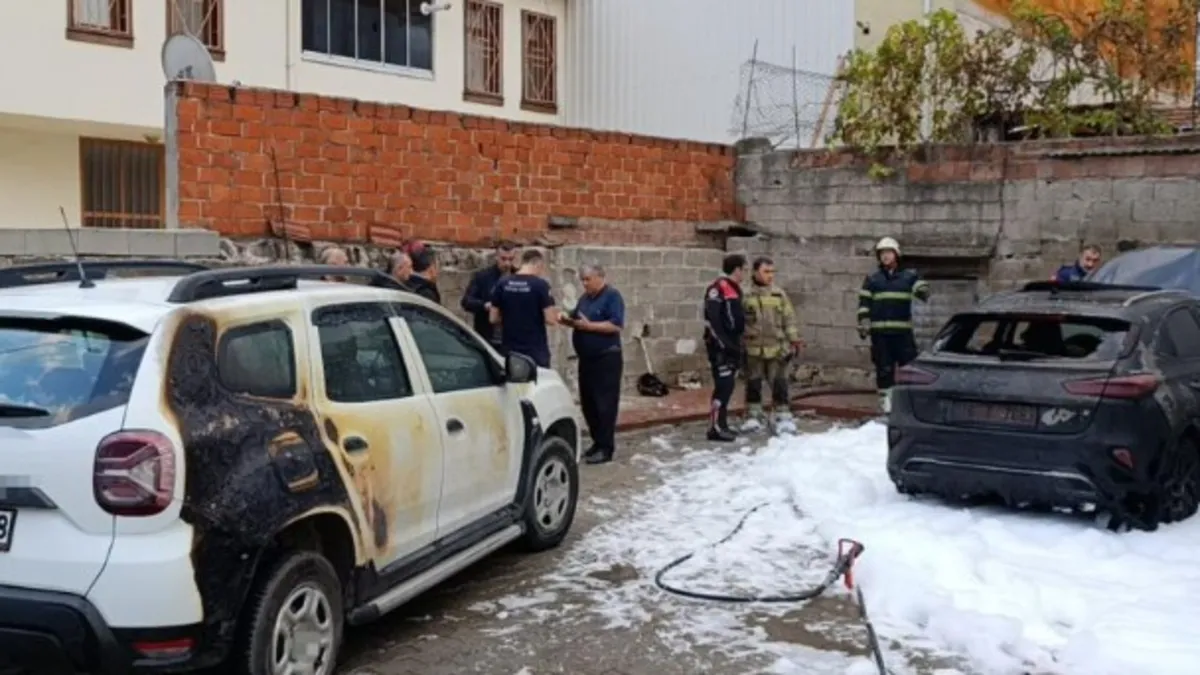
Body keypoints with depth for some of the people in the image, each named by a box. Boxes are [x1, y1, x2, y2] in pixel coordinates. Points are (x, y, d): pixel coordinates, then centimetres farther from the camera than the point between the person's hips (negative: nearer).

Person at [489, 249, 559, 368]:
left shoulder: (502, 284, 2)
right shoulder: (540, 285, -10)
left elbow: (494, 318, 5)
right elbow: (549, 319, -13)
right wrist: (557, 318, 8)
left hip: (509, 350, 4)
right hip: (535, 350, -4)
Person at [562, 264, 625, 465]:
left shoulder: (612, 296, -10)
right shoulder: (585, 297, 14)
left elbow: (616, 325, -19)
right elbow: (577, 319, 21)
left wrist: (589, 326, -22)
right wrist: (569, 320, -2)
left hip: (606, 358, -8)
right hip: (586, 358, 8)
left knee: (605, 403, -5)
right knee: (587, 403, 11)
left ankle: (606, 448, -1)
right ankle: (597, 442, 22)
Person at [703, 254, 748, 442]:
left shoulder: (735, 289, 16)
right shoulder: (718, 289, -15)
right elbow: (712, 320, -21)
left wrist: (738, 342, 20)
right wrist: (722, 342, -22)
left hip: (732, 345, 10)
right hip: (720, 347, -10)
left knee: (728, 385, 11)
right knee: (723, 385, -11)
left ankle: (721, 424, 18)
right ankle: (715, 428, -8)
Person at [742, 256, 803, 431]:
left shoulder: (779, 294, 3)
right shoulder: (746, 296, -3)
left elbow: (789, 319, 6)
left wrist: (794, 341, 3)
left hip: (776, 348, 1)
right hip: (753, 349, -1)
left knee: (779, 383, 3)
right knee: (753, 384, 10)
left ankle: (781, 416, 13)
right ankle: (753, 416, 22)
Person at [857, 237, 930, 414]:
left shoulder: (909, 276, 10)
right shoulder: (872, 279, 10)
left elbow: (922, 289, -5)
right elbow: (864, 303, 7)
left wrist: (924, 293, -30)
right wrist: (863, 324, -3)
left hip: (903, 329, 0)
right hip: (880, 331, 0)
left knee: (909, 364, -2)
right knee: (884, 367, 3)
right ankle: (885, 399, 11)